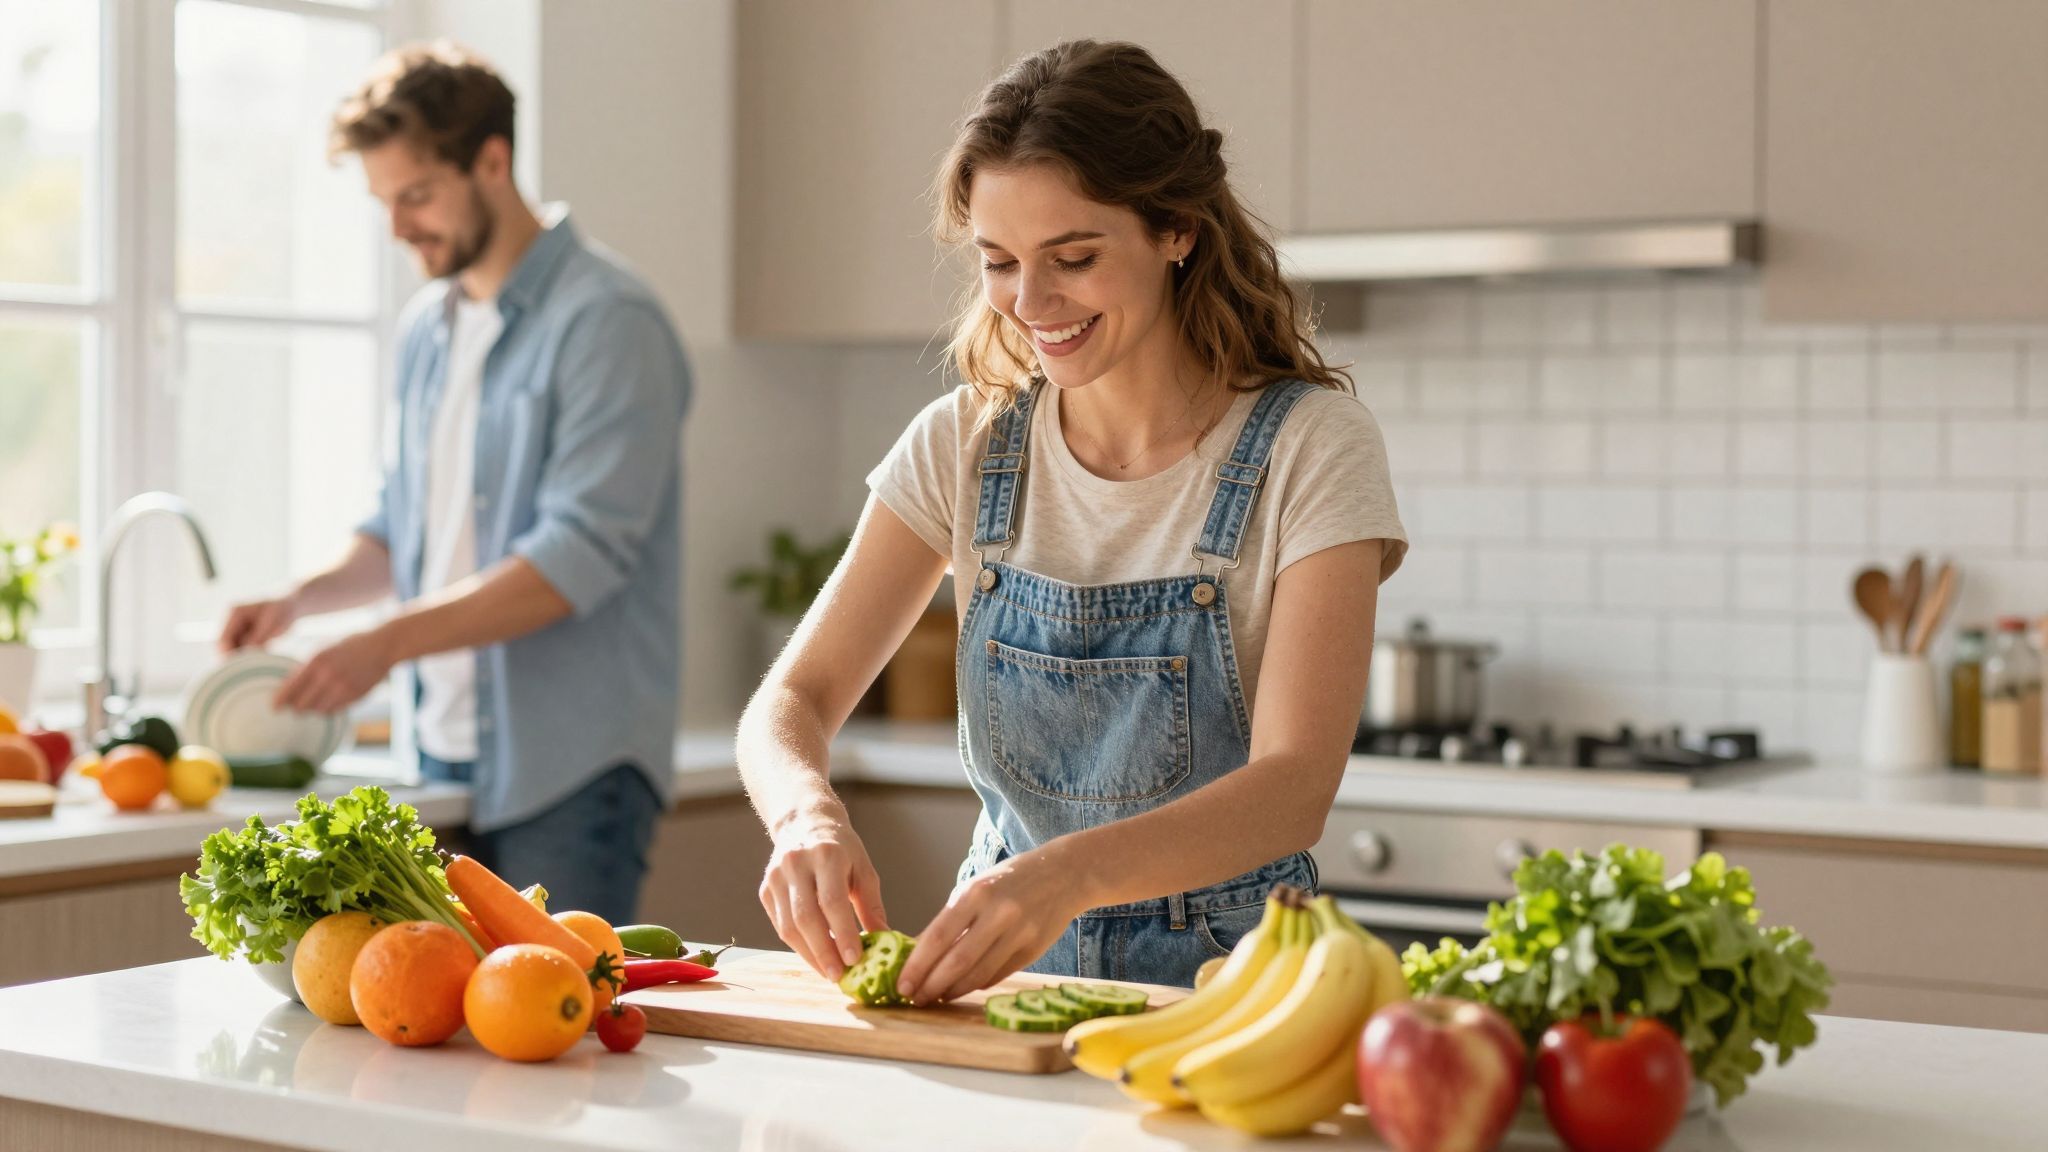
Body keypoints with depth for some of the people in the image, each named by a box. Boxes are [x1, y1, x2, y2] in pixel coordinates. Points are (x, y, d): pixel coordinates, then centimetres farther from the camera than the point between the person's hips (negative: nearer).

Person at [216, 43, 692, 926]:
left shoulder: (606, 321, -11)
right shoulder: (426, 329, 15)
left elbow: (582, 553, -19)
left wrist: (390, 642, -23)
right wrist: (302, 599, 4)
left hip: (568, 771, -7)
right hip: (442, 755, 7)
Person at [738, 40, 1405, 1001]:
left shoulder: (1309, 448, -11)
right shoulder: (963, 445, 2)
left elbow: (1294, 789, -20)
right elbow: (792, 699, -3)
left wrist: (1070, 875, -38)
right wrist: (807, 813, -27)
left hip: (1219, 973, -3)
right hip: (1004, 963, 3)